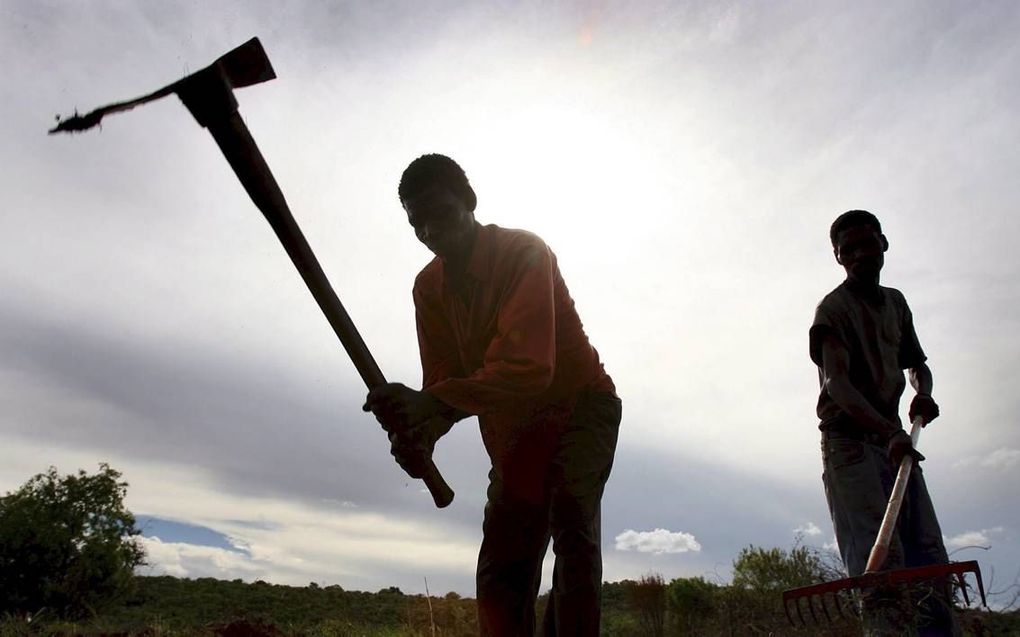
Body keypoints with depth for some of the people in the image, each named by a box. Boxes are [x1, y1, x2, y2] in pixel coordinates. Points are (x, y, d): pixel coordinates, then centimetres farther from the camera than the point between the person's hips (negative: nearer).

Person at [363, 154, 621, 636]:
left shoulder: (524, 251, -22)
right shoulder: (429, 287, -2)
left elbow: (530, 366, -36)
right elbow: (442, 381, -8)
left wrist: (434, 404, -48)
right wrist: (421, 430, -31)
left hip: (579, 405, -6)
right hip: (512, 428, 6)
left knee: (571, 524, -30)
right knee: (500, 573, 5)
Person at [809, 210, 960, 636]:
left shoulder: (896, 302, 16)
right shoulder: (834, 308, -8)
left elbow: (916, 363, 27)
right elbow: (836, 383, -21)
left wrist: (923, 392, 3)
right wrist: (890, 432, -35)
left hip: (894, 440, 7)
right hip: (850, 440, -7)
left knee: (929, 556, 1)